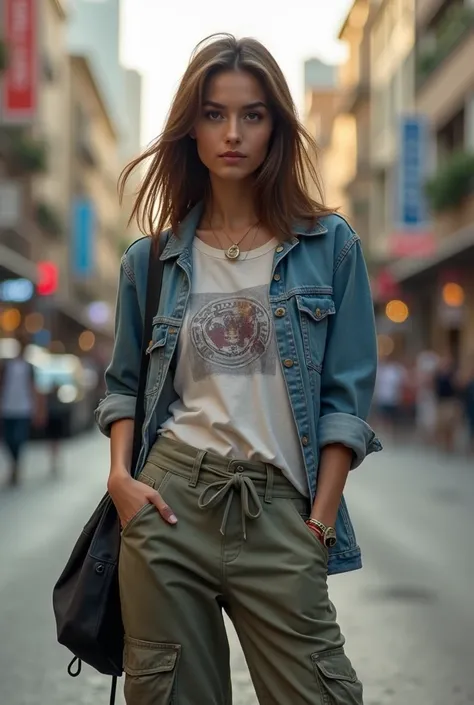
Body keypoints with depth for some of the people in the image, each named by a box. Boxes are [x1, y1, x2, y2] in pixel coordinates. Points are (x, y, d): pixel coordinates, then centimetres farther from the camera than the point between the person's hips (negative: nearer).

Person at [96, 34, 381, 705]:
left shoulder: (331, 246, 3)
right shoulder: (152, 258, 8)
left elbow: (346, 395, 0)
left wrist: (321, 519, -5)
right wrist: (120, 475, -1)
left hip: (279, 507, -1)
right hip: (170, 498, 2)